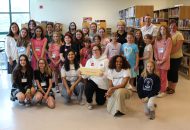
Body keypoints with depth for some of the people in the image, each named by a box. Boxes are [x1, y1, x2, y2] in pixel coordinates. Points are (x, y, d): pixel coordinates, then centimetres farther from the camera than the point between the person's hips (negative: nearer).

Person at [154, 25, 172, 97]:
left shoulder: (169, 39, -5)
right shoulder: (157, 39, 10)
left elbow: (167, 51, -10)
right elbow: (155, 49, 6)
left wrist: (163, 60, -14)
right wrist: (157, 59, -5)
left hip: (165, 60, -4)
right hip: (158, 60, 4)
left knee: (163, 76, 0)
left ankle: (163, 91, 8)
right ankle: (158, 89, 16)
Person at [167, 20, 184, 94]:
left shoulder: (179, 35, -12)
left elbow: (178, 47, -19)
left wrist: (170, 52, -25)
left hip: (176, 57, -5)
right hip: (168, 57, 5)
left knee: (174, 72, 4)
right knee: (169, 71, 14)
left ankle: (173, 88, 17)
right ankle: (169, 86, 29)